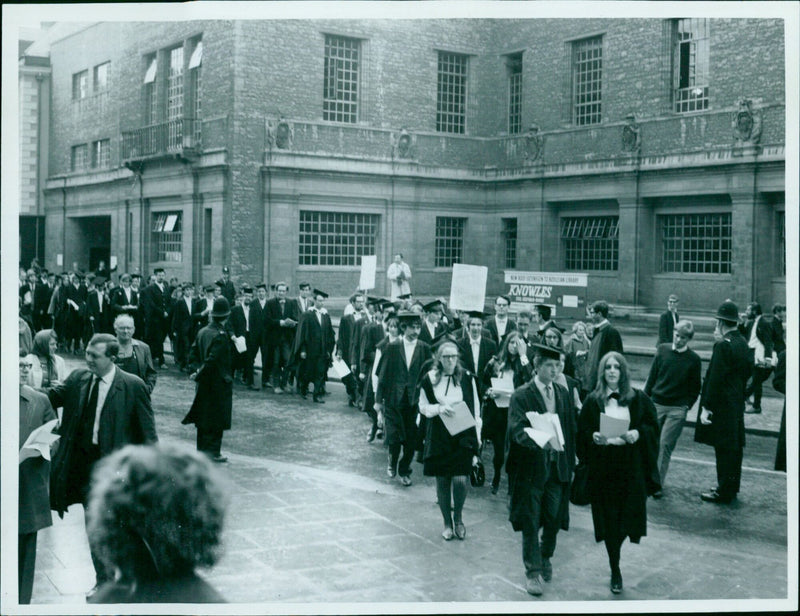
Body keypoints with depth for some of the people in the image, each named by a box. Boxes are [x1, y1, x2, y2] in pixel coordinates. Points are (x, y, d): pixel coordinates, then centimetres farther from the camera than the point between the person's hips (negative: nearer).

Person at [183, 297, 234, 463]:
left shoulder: (202, 332, 4)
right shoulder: (221, 336, -20)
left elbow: (193, 353, 6)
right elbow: (212, 360, -25)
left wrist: (196, 370, 0)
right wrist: (199, 374, -14)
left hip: (204, 382, 7)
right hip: (219, 384, -7)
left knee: (203, 418, 14)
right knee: (217, 418, 4)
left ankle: (202, 450, 23)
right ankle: (213, 453, 8)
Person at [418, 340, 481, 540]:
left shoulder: (466, 378, -2)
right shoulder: (430, 379, -1)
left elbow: (475, 408, 3)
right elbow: (423, 407, 6)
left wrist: (476, 436, -1)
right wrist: (438, 408, -14)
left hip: (463, 436, -1)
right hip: (438, 437, 1)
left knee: (461, 479, -12)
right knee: (442, 480, 5)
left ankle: (458, 517, 14)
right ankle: (447, 522, 22)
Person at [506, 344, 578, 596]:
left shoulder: (563, 394, 7)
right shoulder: (521, 396, -9)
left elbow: (570, 429, 11)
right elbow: (518, 431, -20)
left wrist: (569, 461, 5)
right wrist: (541, 441, -37)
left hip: (558, 467, 4)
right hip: (531, 467, -4)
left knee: (554, 519, 10)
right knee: (530, 522, 2)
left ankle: (545, 557, 36)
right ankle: (533, 572, 14)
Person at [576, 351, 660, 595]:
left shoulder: (638, 399, 3)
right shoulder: (593, 401, 2)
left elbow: (653, 426, 4)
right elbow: (582, 431, 4)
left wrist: (638, 434, -14)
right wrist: (594, 437, -16)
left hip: (631, 465, 0)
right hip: (603, 465, 0)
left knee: (627, 515, -1)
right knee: (609, 518, 0)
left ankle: (616, 563, 30)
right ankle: (615, 570, 14)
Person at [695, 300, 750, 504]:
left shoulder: (723, 346, -20)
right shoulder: (742, 343, 7)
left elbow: (715, 379, -21)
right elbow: (746, 372, 16)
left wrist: (707, 407, -18)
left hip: (723, 406, -9)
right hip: (737, 403, 9)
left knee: (724, 449, -1)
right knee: (734, 447, 17)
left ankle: (724, 491, 7)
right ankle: (731, 487, 28)